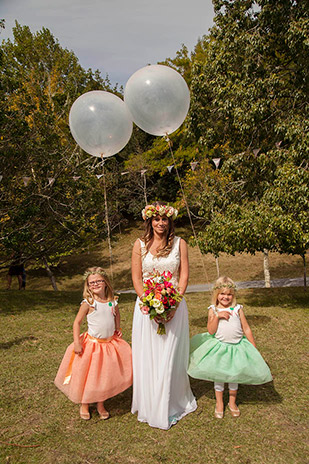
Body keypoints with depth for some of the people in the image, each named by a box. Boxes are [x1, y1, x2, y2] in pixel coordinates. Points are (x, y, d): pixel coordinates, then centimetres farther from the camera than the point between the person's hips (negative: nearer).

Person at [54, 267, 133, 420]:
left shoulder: (112, 301, -2)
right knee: (87, 375, 7)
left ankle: (100, 405, 34)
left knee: (105, 375, 12)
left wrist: (118, 329, 7)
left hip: (110, 343, 4)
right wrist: (77, 343, -17)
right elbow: (77, 322, -11)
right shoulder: (88, 303, -15)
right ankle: (84, 405, 33)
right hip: (92, 344, -4)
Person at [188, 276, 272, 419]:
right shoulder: (213, 310, -6)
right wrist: (217, 316, -23)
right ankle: (219, 403, 31)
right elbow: (211, 331, -13)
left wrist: (254, 348, 2)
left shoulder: (238, 309, -4)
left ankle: (232, 402, 37)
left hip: (236, 347, 1)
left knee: (234, 376, 15)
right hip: (219, 347, -1)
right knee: (218, 376, 11)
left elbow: (246, 329, 1)